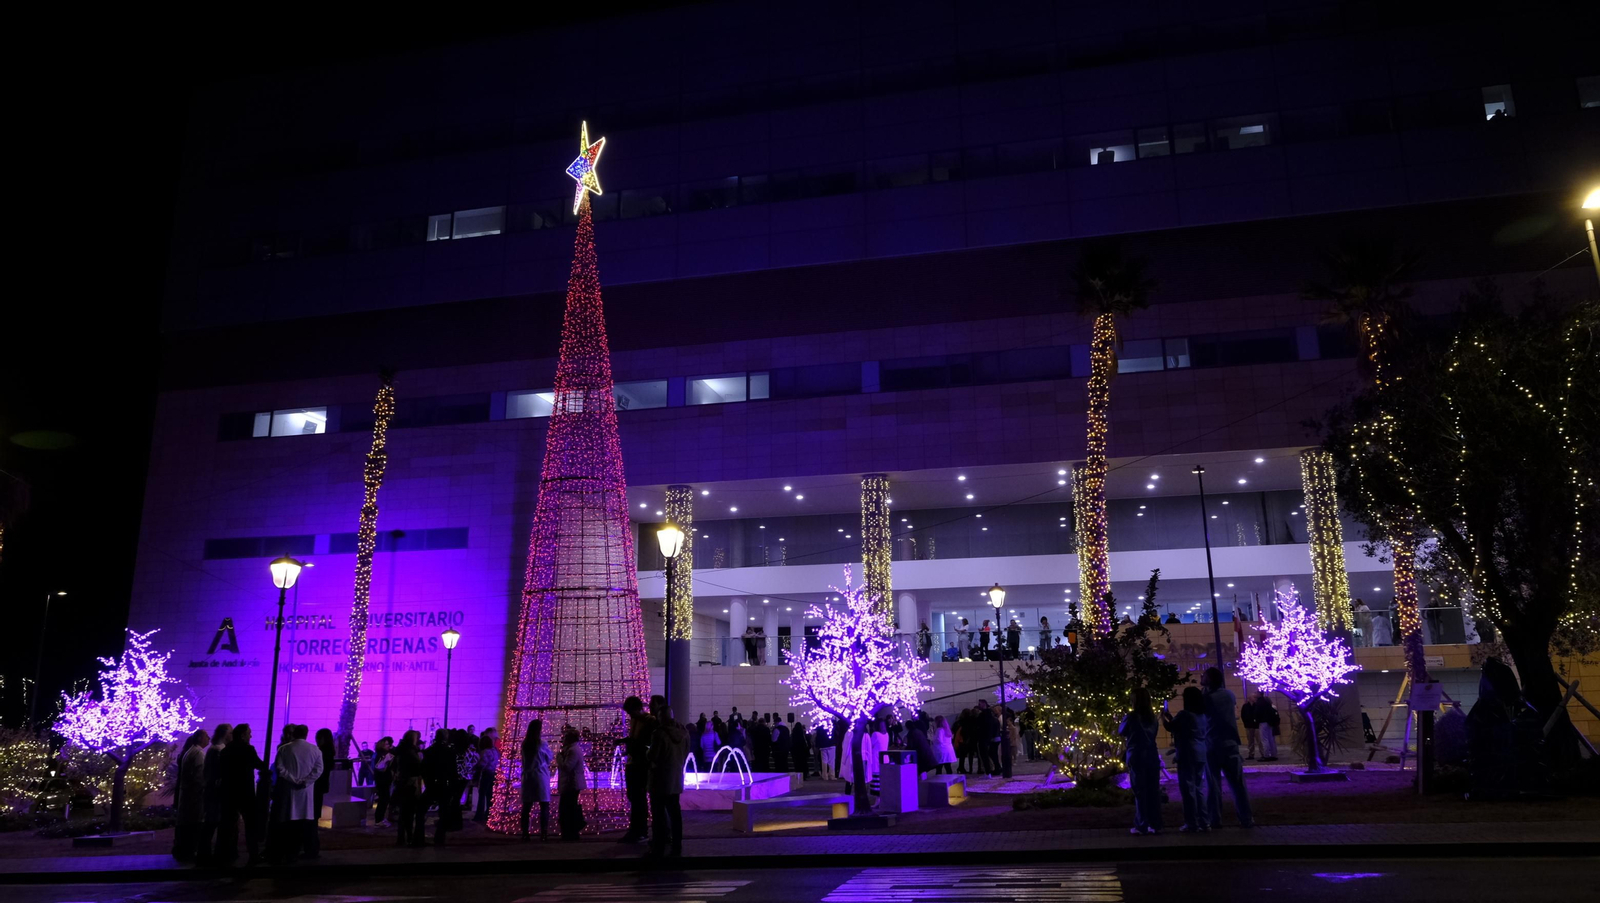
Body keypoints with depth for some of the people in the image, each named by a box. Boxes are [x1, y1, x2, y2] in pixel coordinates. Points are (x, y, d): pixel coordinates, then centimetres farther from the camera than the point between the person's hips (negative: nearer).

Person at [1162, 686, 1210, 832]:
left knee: (1188, 789, -2)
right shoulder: (1202, 715, 12)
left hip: (1187, 755, -8)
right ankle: (1203, 822, 15)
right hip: (1200, 754, 8)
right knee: (1198, 788, 14)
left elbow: (1170, 727, -2)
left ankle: (1192, 824, 0)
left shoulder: (1185, 714, -14)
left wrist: (1163, 716, 14)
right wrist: (1170, 717, 25)